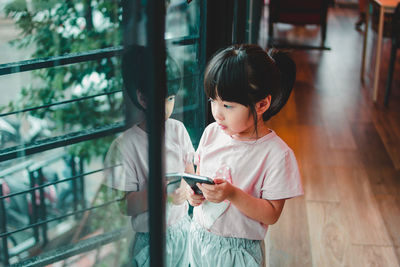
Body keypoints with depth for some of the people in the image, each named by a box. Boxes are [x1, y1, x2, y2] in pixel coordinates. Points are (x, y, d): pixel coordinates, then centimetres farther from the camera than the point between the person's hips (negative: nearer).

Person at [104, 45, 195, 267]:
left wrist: (186, 188, -16)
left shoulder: (178, 130, -3)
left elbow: (190, 172, 6)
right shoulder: (125, 145, -18)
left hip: (183, 229, 5)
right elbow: (125, 205, -17)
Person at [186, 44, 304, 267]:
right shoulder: (212, 133, -3)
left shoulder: (277, 154, -20)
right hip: (199, 237, 5)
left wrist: (233, 194, -29)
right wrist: (193, 191, -10)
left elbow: (271, 215, -17)